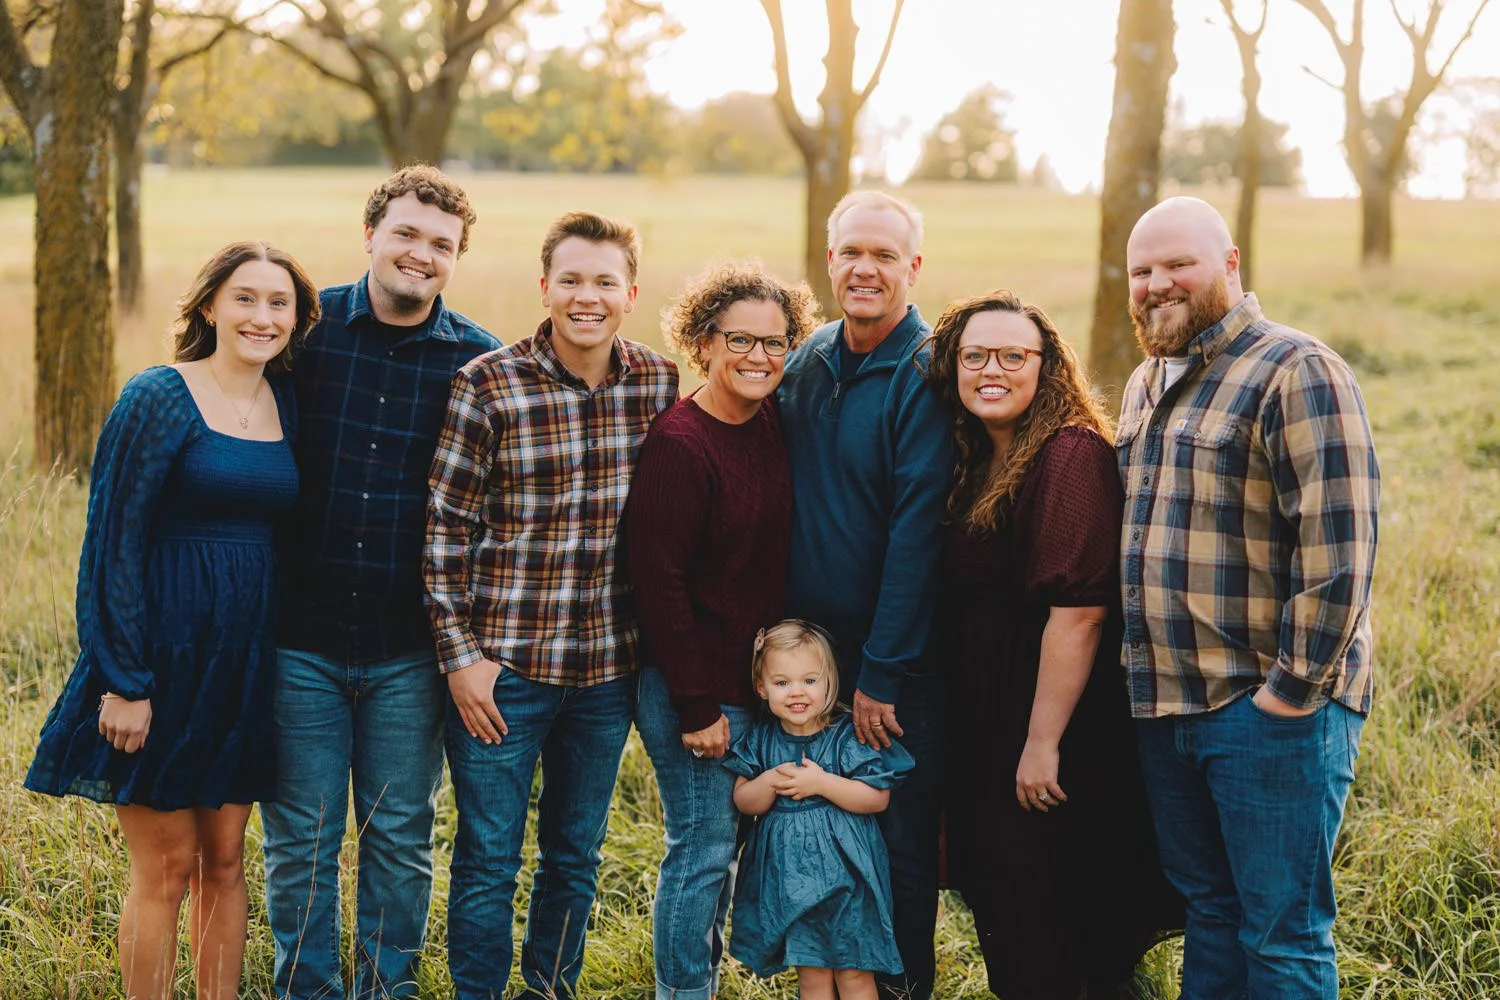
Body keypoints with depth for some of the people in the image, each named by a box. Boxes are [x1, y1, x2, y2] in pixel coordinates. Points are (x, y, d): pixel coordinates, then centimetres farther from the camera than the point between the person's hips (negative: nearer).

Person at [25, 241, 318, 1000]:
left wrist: (281, 657, 8)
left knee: (225, 859, 13)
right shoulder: (160, 397, -11)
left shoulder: (286, 405, 7)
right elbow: (114, 542, -12)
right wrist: (125, 681, -16)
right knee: (167, 867, 2)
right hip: (165, 651, -5)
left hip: (246, 655, 6)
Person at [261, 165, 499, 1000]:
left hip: (409, 649, 0)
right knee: (301, 837, 8)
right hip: (299, 637, 0)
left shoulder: (479, 361, 0)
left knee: (402, 838, 11)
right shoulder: (308, 326, -1)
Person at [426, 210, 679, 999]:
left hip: (608, 666, 4)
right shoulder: (488, 385, -10)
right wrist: (460, 656, -10)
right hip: (504, 665, -4)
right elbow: (444, 528, -7)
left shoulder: (658, 383, 1)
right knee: (489, 860, 5)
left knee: (576, 856, 16)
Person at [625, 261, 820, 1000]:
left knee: (721, 842, 16)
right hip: (693, 686, -7)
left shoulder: (774, 427, 5)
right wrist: (697, 707, -17)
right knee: (703, 845, 0)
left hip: (756, 675, 7)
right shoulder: (677, 445, -17)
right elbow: (657, 581, -18)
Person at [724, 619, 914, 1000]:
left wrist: (822, 783, -21)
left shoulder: (848, 736, -10)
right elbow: (744, 801, 3)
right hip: (788, 875, 3)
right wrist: (770, 783, -17)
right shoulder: (760, 740, 2)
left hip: (843, 872, -3)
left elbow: (878, 798, -13)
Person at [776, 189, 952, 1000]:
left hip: (894, 660, -6)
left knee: (902, 840, 5)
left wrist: (882, 672, -17)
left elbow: (916, 531, -16)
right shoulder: (807, 363, 7)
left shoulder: (925, 376, -13)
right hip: (807, 646, 6)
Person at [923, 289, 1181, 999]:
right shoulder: (973, 460, 9)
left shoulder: (1070, 454, -18)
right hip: (982, 719, 8)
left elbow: (1078, 610, -24)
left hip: (1049, 718, -8)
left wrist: (1043, 742, -24)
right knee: (992, 882, 17)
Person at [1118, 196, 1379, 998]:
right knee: (1207, 905, 17)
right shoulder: (1147, 385, 16)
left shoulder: (1295, 373, -12)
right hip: (1163, 704, 8)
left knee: (1281, 932, -1)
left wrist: (1295, 687, -18)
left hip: (1267, 712, -8)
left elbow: (1337, 546, -18)